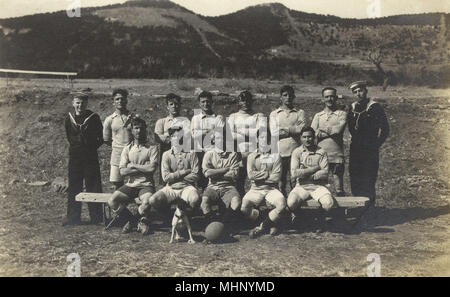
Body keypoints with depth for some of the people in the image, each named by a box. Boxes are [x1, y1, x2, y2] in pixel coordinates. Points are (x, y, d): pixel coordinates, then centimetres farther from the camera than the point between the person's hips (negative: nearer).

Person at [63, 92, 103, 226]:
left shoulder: (94, 118, -4)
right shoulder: (69, 118, 6)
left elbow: (100, 138, 1)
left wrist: (91, 148, -5)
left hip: (90, 157, -3)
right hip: (74, 157, 3)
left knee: (93, 186, 0)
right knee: (74, 187, 8)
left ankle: (96, 217, 10)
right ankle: (73, 217, 18)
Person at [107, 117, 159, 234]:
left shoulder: (152, 148, 2)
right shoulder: (127, 149, 10)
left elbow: (152, 168, -13)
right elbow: (123, 171, -1)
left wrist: (133, 165, -6)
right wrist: (144, 168, -7)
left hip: (146, 185, -3)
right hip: (130, 184, 3)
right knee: (112, 201, -18)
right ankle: (131, 221, 9)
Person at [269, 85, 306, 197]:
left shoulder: (300, 113, 14)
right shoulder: (274, 114, 14)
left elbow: (302, 129, -2)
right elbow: (274, 132, -1)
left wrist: (284, 129, -3)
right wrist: (294, 129, -3)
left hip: (295, 151, 0)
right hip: (279, 151, 0)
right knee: (280, 182, -1)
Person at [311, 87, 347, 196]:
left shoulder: (341, 114, 7)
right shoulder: (317, 116, 15)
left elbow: (339, 129, -11)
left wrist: (322, 130, -1)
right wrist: (331, 132, -8)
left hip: (336, 155, -2)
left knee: (339, 189, -1)